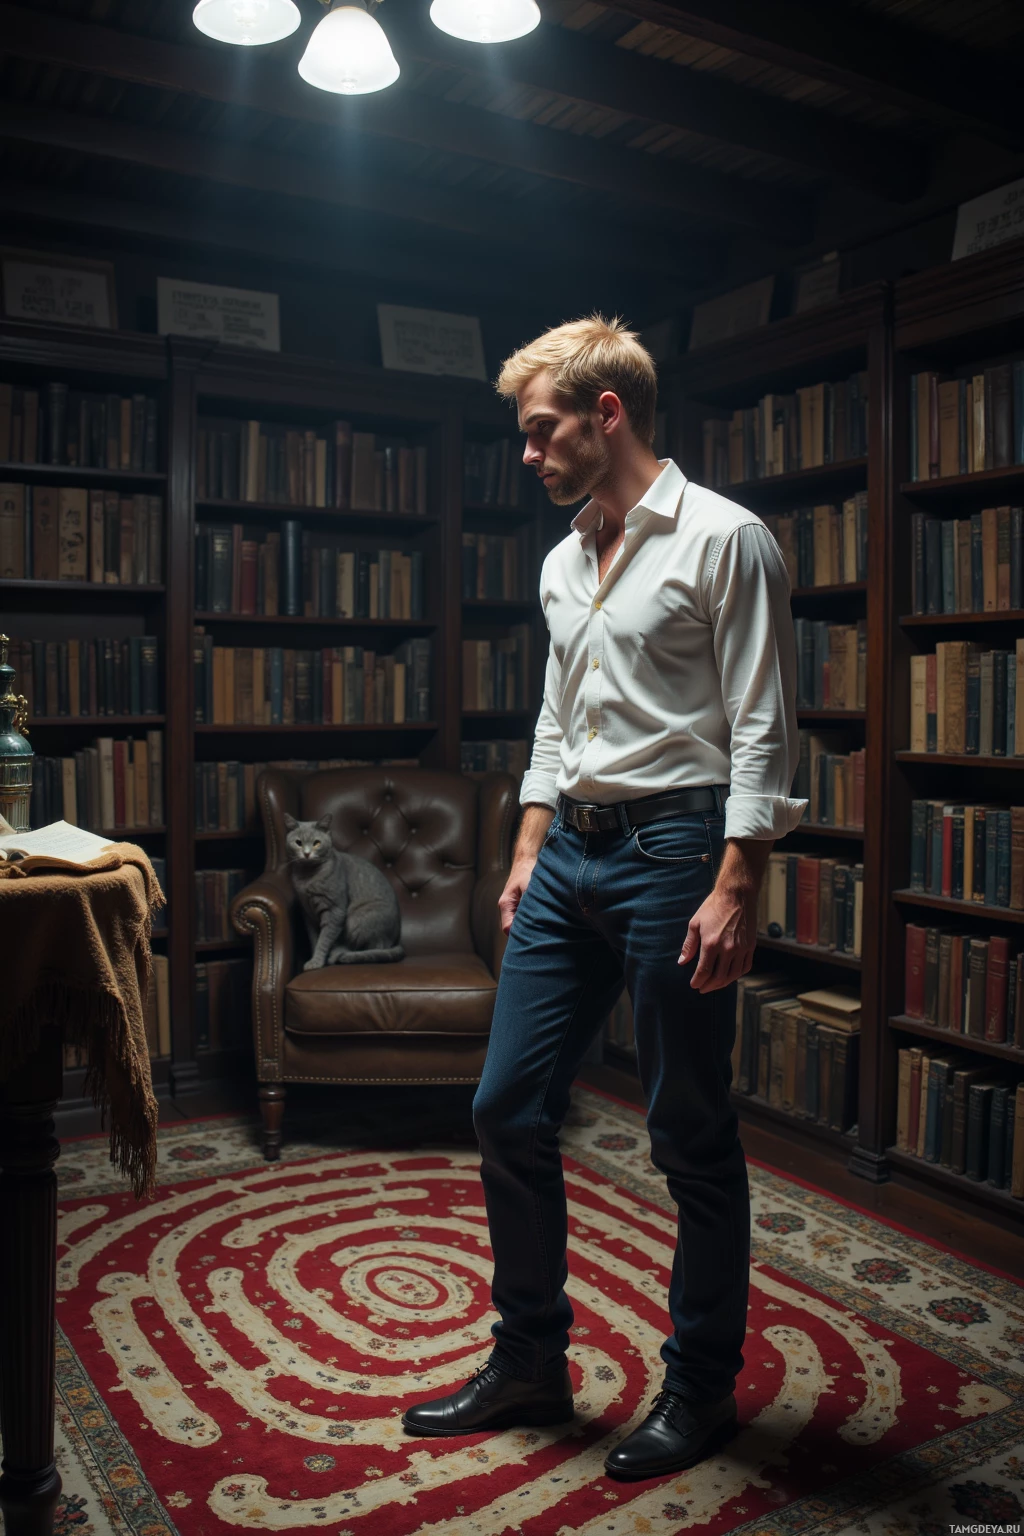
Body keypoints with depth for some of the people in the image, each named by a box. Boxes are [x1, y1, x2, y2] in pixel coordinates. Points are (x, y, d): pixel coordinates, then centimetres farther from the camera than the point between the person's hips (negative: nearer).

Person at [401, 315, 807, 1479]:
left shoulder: (724, 540, -6)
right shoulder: (562, 563, 17)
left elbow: (763, 733, -11)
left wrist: (734, 889, -17)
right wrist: (527, 853, 17)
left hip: (672, 849, -7)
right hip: (568, 856, 8)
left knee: (691, 1139, 4)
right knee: (507, 1109, 8)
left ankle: (701, 1389, 24)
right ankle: (530, 1361, 27)